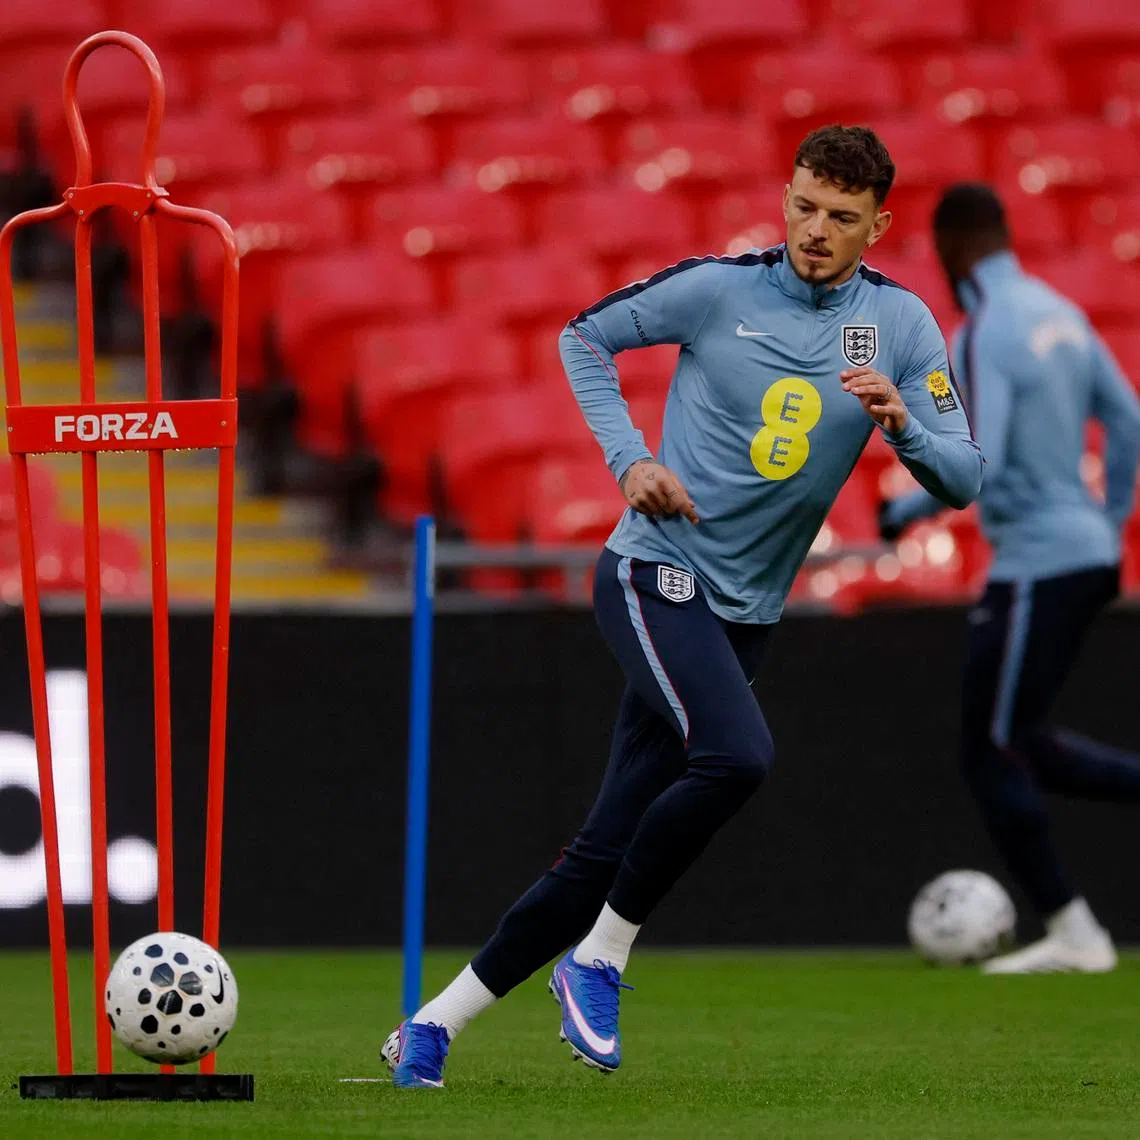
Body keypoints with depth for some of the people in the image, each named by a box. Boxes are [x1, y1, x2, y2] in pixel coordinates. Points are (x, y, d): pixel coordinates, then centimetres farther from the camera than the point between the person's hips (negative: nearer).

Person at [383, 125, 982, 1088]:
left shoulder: (902, 325, 2)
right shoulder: (722, 288, -6)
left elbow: (965, 481, -1)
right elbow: (585, 337, 8)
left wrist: (901, 421, -21)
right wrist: (629, 457, -5)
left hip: (746, 612, 4)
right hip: (656, 574, -4)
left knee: (607, 852, 2)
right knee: (736, 756, -31)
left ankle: (435, 1025, 12)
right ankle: (598, 961, -13)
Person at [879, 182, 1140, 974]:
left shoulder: (983, 334, -16)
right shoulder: (1059, 313, 11)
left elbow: (975, 465, -23)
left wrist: (904, 512, -6)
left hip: (1037, 566, -9)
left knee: (993, 754, 1)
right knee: (1023, 745, 19)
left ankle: (1072, 932, 2)